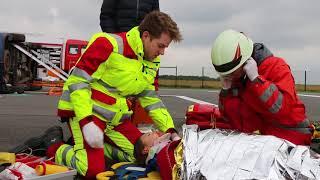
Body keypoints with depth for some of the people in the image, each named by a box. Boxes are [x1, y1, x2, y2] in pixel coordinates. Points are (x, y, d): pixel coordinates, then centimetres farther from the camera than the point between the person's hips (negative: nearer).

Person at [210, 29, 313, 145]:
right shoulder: (237, 79, 0)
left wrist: (255, 78, -28)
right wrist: (226, 90, -12)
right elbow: (239, 125, -3)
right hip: (267, 135, 6)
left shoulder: (276, 67, -14)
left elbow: (283, 107, -27)